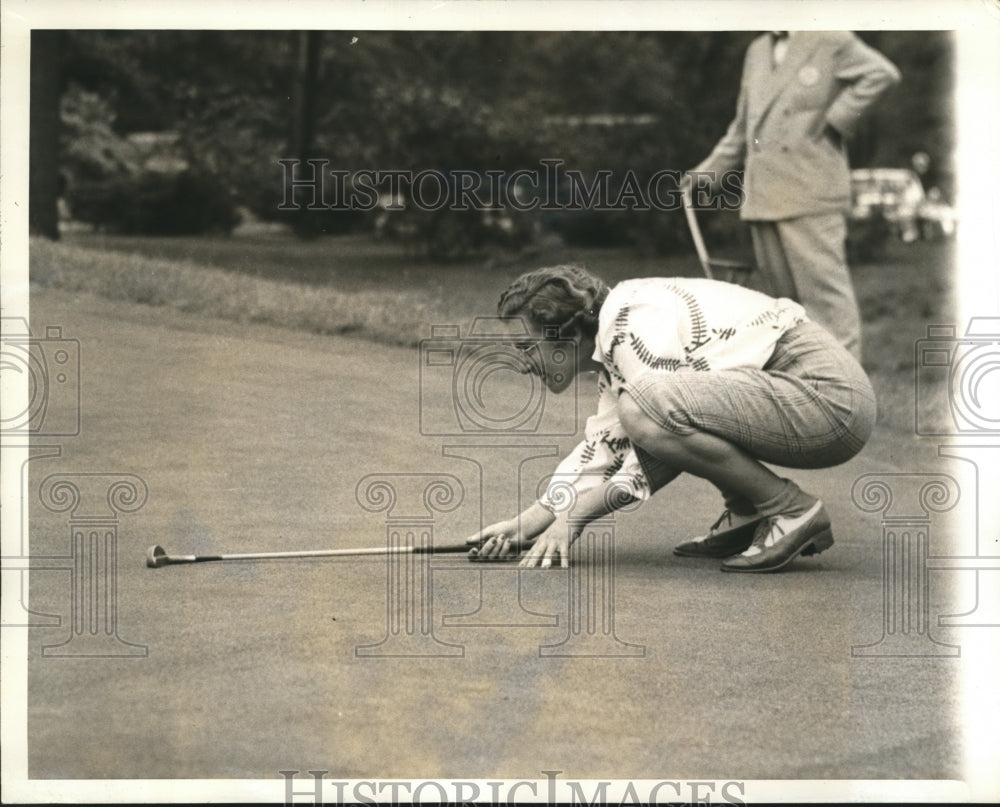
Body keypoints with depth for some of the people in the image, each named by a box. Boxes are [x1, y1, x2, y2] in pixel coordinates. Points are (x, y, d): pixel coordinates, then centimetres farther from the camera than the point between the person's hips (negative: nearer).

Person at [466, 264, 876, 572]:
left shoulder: (635, 322, -14)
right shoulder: (615, 344, 17)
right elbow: (602, 448, 22)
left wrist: (571, 517, -10)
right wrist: (525, 523, 15)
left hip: (831, 398, -10)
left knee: (644, 405, -27)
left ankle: (793, 512, -13)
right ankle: (746, 516, 11)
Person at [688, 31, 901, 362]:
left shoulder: (832, 42, 0)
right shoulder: (757, 52, 20)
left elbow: (882, 73, -15)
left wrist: (836, 121, -15)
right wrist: (708, 171, 23)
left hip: (811, 196, -7)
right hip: (763, 197, 7)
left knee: (824, 290, -9)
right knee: (784, 293, 9)